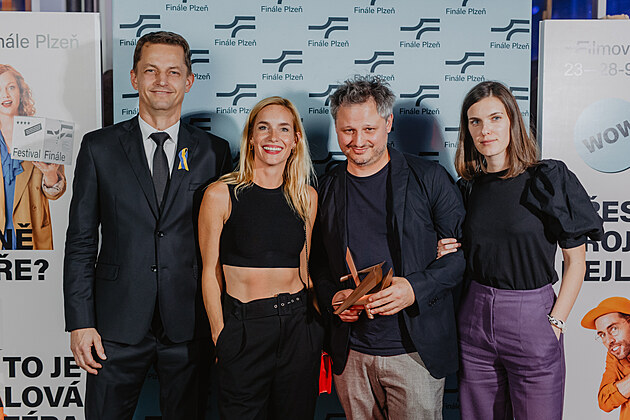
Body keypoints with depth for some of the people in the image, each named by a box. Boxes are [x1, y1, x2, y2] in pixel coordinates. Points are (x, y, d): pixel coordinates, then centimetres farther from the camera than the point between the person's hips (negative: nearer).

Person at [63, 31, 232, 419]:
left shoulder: (214, 152, 2)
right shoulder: (99, 148, 2)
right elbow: (81, 241, 1)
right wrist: (80, 322, -4)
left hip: (190, 327, 1)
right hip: (118, 325, 0)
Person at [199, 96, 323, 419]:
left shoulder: (307, 197, 5)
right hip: (243, 329, -3)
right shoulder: (220, 195, -6)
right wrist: (220, 337, -5)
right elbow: (211, 272, -3)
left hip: (299, 328, 4)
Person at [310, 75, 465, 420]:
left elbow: (462, 251, -4)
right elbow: (317, 263, 13)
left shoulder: (429, 178, -4)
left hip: (415, 352, -3)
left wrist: (415, 288, -18)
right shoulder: (327, 189, 6)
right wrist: (332, 297, -7)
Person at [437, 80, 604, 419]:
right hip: (475, 319, 4)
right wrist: (449, 255, -4)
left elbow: (575, 261, -5)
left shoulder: (547, 179, -8)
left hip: (532, 318, -4)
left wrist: (555, 324, -10)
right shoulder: (468, 187, 5)